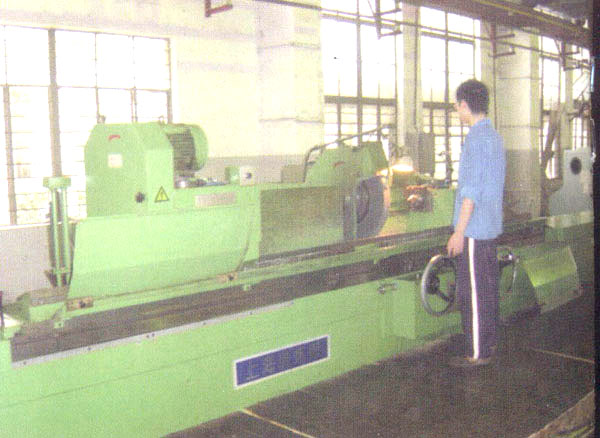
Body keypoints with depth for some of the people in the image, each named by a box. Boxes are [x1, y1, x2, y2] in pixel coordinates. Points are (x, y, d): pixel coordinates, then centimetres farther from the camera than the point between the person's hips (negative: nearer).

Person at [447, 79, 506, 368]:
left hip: (474, 229, -10)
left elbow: (471, 191, -20)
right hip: (491, 228, 10)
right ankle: (489, 342, 26)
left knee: (472, 292, -3)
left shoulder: (477, 138, -16)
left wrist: (459, 232, -18)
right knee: (488, 287, 15)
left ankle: (477, 353, 4)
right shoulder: (494, 137, 13)